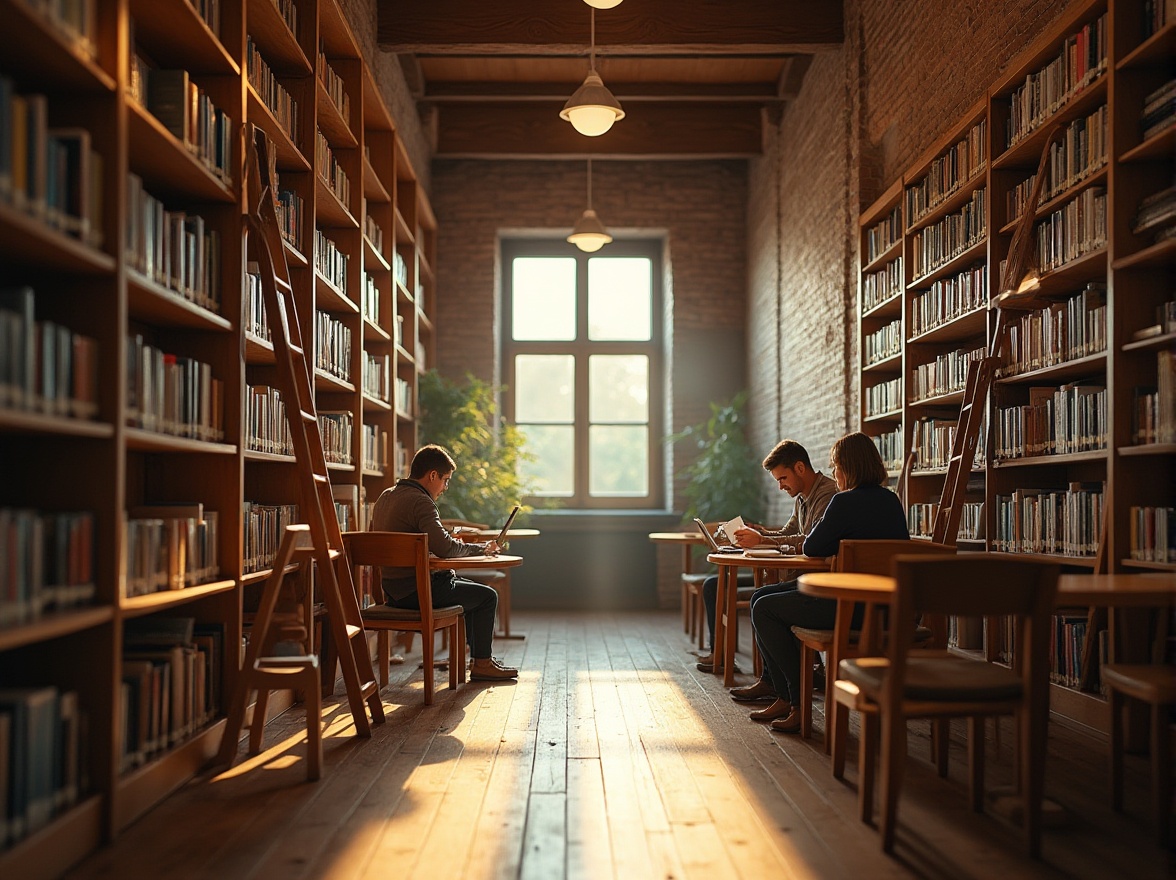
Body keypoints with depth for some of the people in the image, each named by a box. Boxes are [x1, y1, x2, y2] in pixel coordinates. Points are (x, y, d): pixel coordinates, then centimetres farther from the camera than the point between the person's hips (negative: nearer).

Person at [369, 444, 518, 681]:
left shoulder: (385, 497, 10)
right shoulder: (420, 501, -19)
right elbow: (445, 548, -27)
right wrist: (481, 548, -10)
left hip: (393, 590, 10)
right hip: (416, 591, -10)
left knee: (470, 588, 27)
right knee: (487, 596, 4)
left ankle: (478, 656, 33)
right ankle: (481, 664, 14)